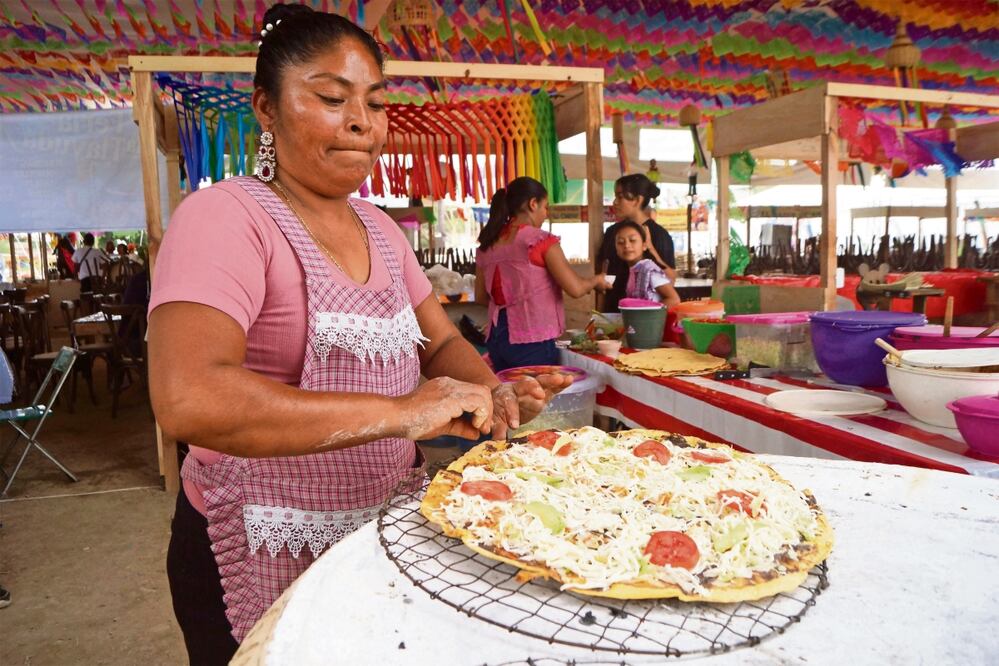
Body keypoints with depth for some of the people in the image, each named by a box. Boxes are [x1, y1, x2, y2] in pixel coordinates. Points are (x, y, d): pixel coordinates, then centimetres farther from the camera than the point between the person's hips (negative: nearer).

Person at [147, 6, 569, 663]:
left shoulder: (379, 227, 6)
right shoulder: (226, 215, -17)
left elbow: (443, 342, 8)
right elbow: (187, 399, -31)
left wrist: (490, 394, -14)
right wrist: (398, 412, -34)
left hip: (385, 529, 7)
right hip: (268, 559, -6)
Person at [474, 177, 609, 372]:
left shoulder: (486, 246, 8)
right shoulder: (541, 240, -9)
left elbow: (481, 297, 16)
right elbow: (575, 289, -11)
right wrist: (596, 280, 7)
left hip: (497, 338, 6)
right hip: (532, 341, -6)